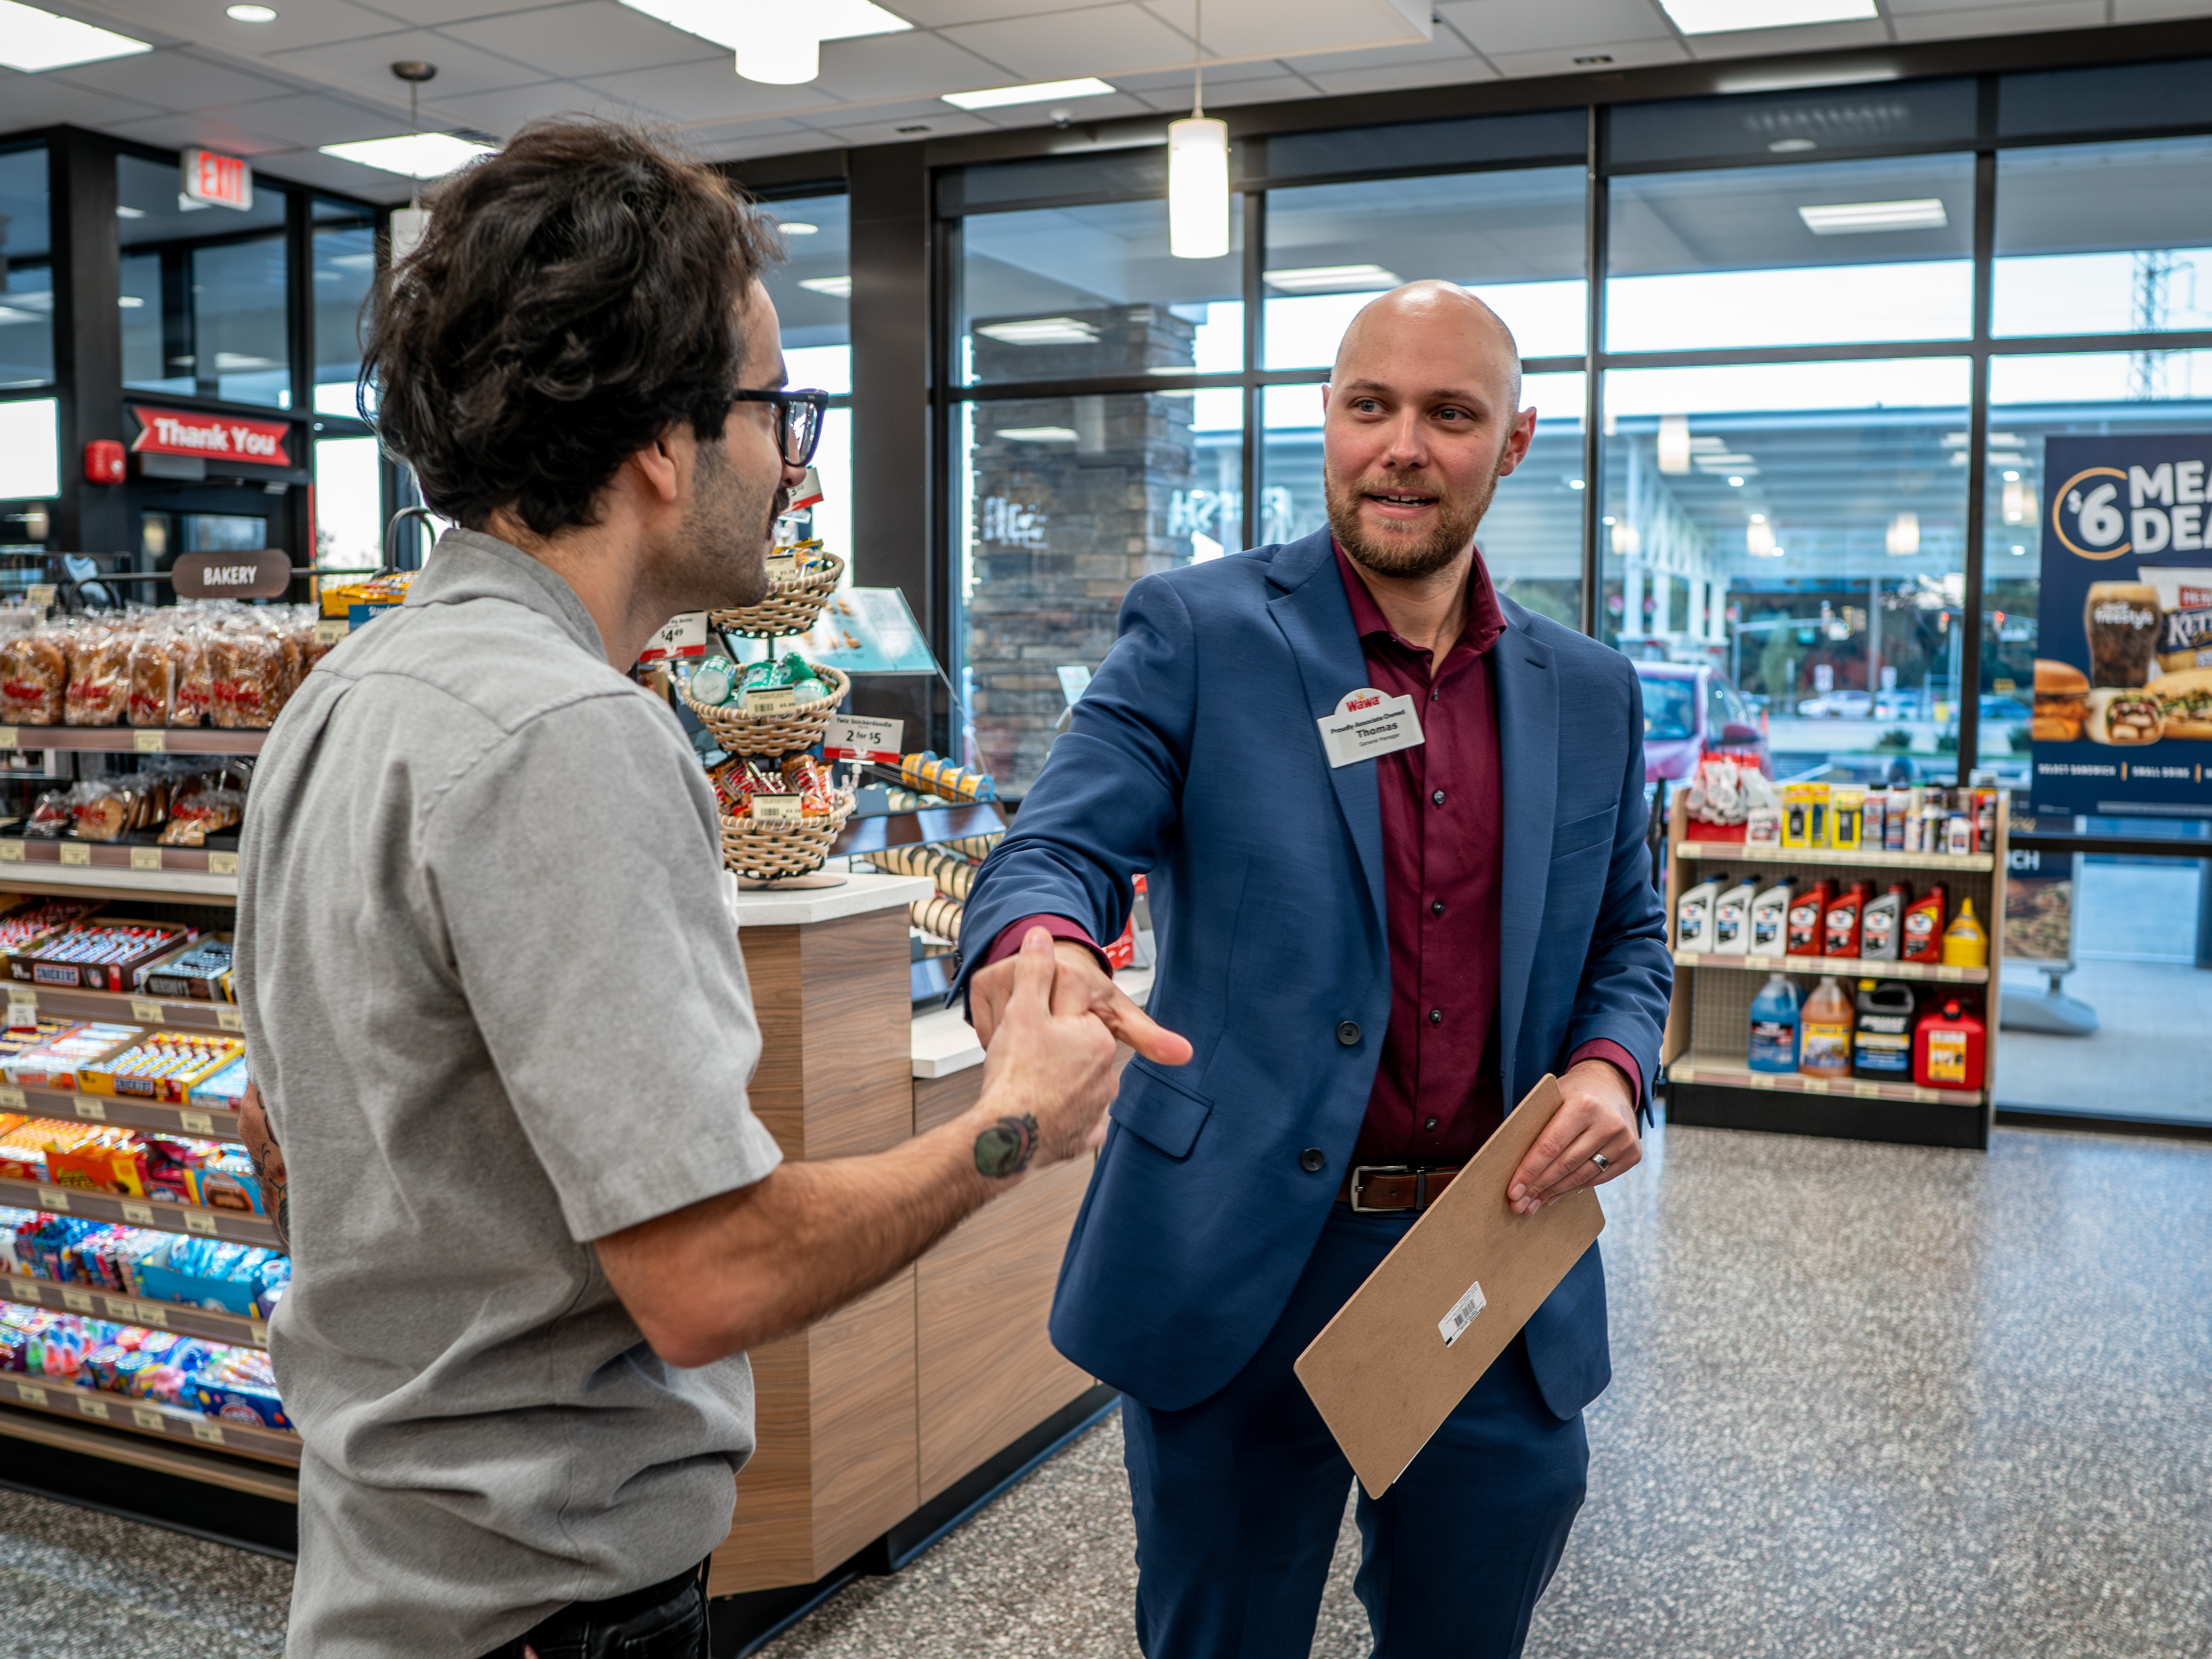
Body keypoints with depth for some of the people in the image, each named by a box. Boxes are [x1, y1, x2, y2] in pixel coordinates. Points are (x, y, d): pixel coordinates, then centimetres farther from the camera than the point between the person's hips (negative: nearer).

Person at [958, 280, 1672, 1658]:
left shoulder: (1590, 693, 7)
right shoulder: (1201, 633, -5)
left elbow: (1628, 937, 16)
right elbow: (1061, 847, -12)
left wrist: (1612, 1066, -6)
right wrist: (1038, 951, -36)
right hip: (1245, 1273, -3)